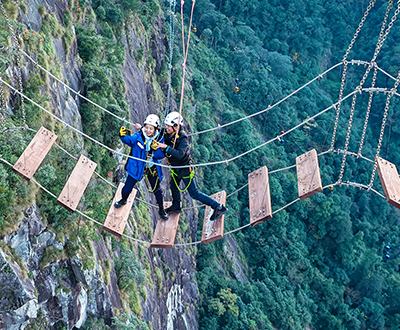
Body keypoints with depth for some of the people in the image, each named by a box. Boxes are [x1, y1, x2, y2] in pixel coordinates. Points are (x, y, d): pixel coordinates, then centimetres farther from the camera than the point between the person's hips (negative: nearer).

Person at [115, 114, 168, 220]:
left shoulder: (159, 140, -12)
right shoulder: (139, 136, -15)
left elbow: (161, 156, -16)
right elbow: (129, 140, -29)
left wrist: (156, 148, -36)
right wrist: (123, 135, -50)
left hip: (152, 168, 1)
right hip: (137, 167, -1)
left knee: (157, 190, 13)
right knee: (127, 188, 4)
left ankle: (161, 210, 37)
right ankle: (123, 200, 41)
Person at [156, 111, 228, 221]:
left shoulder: (182, 138, -29)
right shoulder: (167, 134, -7)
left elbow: (180, 154, -42)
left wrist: (166, 147, -47)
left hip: (185, 168, -8)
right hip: (176, 167, 8)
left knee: (194, 193, -4)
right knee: (173, 186, 26)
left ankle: (219, 208, 2)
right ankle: (176, 206, 52)